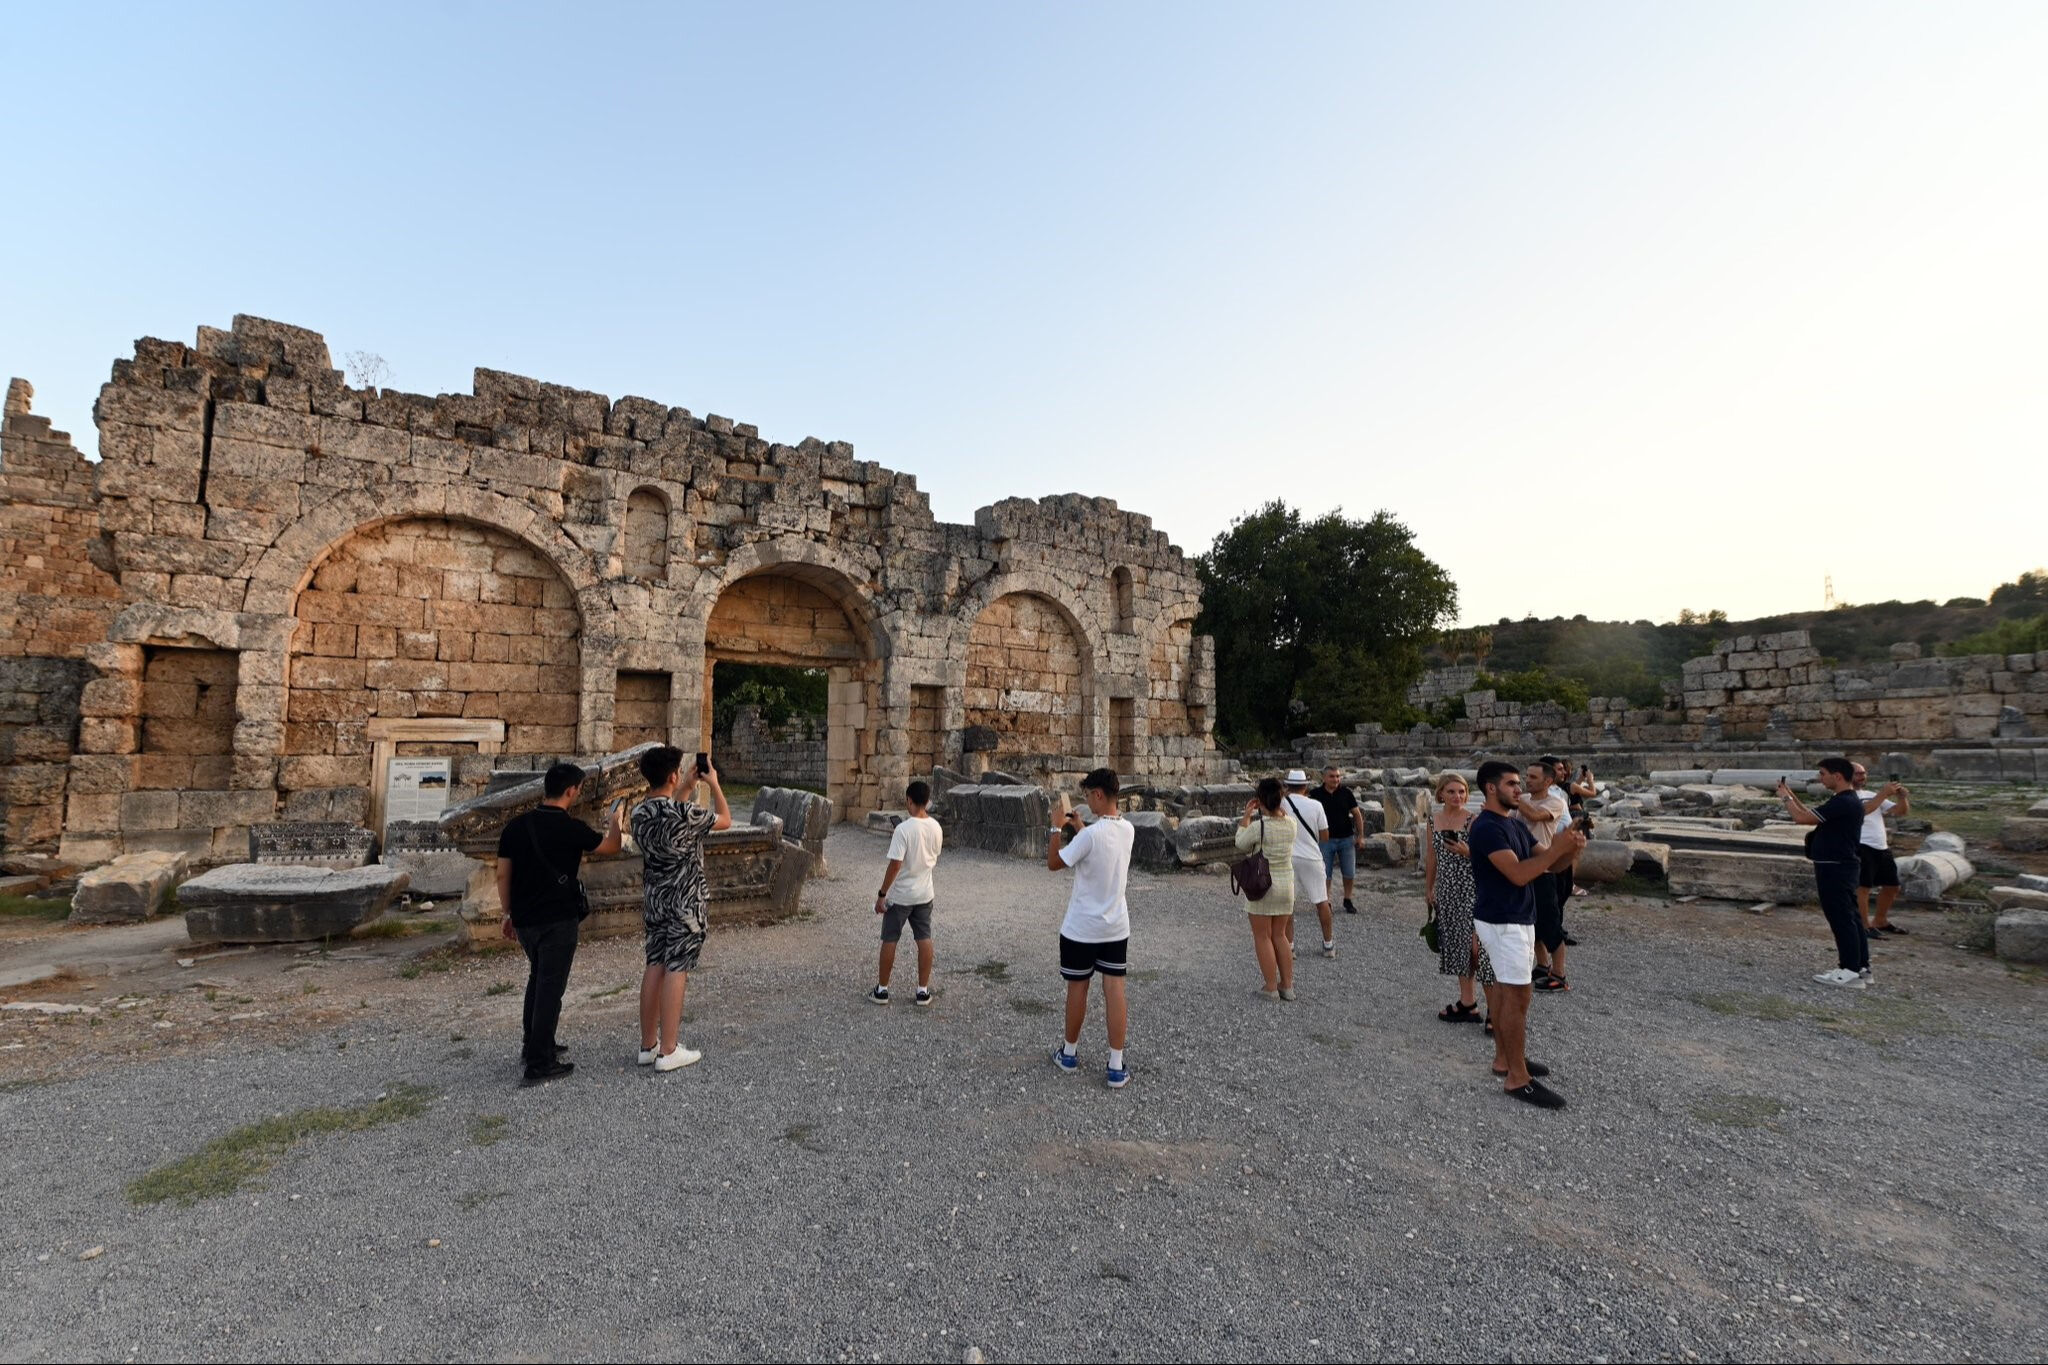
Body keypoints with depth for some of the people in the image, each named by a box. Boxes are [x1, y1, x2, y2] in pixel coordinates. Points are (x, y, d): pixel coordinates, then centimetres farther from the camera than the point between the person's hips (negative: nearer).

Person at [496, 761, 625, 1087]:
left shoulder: (515, 826, 0)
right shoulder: (571, 828, -16)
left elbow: (503, 875, 5)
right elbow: (612, 846, 0)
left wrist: (508, 914, 16)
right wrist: (615, 820, 20)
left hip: (524, 918, 7)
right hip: (558, 920, -7)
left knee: (538, 977, 24)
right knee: (550, 987, 1)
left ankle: (532, 1044, 35)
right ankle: (538, 1064, 5)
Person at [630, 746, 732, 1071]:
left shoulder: (639, 813, 1)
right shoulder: (685, 813, -20)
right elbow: (725, 821, -4)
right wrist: (714, 784, 5)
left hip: (654, 900, 7)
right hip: (685, 903, -7)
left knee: (654, 967, 13)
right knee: (676, 971, -1)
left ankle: (648, 1045, 21)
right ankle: (668, 1051, 5)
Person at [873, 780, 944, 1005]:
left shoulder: (903, 829, -21)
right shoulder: (936, 828, -2)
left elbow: (895, 865, -21)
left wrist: (882, 894, -13)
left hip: (899, 895, -5)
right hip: (924, 894, 5)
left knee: (889, 941, 9)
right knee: (924, 940, 10)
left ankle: (882, 990, 18)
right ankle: (923, 991, 15)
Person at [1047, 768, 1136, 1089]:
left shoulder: (1090, 834, -23)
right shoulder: (1127, 829, -1)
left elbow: (1053, 863, -11)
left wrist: (1057, 827, -3)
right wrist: (1079, 827, 17)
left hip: (1081, 929, -5)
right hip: (1116, 927, 5)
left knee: (1077, 989, 11)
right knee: (1115, 990, 6)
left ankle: (1069, 1053, 29)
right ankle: (1116, 1067, 10)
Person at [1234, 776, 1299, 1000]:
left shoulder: (1258, 826, -20)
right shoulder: (1290, 824, -5)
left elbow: (1241, 845, -4)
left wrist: (1246, 817, 2)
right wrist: (1277, 810, 11)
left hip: (1262, 885, -6)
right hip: (1286, 883, 6)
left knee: (1262, 937, 8)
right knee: (1279, 935, 18)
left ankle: (1271, 987, 12)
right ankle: (1287, 985, 22)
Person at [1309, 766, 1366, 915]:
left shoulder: (1346, 793, -1)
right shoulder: (1316, 794, -3)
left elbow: (1357, 814, 4)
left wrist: (1360, 835, 0)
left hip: (1347, 838, 1)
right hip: (1326, 840, -1)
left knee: (1350, 873, 6)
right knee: (1325, 874, 3)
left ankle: (1347, 901, 23)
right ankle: (1326, 903, 15)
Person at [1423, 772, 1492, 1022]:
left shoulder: (1472, 820, -8)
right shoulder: (1433, 819, 6)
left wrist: (1467, 852, -24)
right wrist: (1428, 889, 15)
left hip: (1470, 886, -5)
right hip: (1446, 888, 5)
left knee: (1473, 943, -7)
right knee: (1455, 942, 10)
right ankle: (1467, 1000, 21)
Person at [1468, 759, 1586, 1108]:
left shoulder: (1516, 824, 11)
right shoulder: (1486, 828, -20)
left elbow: (1548, 866, 10)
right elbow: (1519, 874, -27)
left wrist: (1570, 849, -9)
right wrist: (1556, 848, -23)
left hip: (1517, 918, 9)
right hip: (1502, 921, -9)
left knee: (1502, 987, 16)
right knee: (1517, 995, -5)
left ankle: (1504, 1059, 27)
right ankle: (1518, 1078, 4)